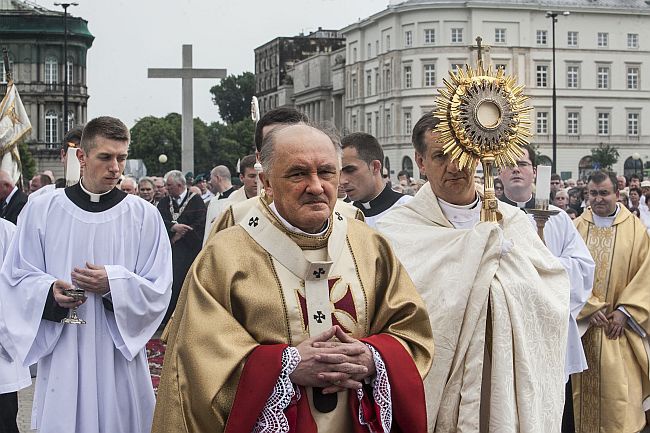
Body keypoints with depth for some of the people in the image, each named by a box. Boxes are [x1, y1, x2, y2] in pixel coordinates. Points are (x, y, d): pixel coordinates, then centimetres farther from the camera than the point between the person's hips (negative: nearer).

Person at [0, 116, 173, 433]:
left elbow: (158, 290, 0)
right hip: (61, 357, 0)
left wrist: (114, 283, -17)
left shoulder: (144, 215, 0)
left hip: (119, 354, 0)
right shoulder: (41, 210, 1)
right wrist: (50, 291, -16)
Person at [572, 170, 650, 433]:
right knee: (587, 388, 4)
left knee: (621, 390, -5)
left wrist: (624, 312, -10)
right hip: (584, 322, 1)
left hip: (621, 325, -1)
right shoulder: (576, 227, 3)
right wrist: (589, 309, -11)